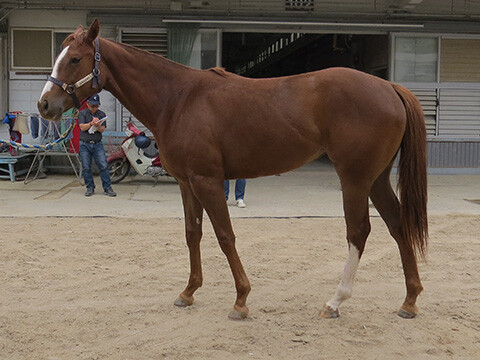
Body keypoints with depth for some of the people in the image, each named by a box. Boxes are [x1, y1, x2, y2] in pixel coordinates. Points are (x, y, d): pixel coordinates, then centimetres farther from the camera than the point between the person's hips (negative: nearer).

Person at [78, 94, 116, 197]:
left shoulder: (101, 114, 8)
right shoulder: (82, 113, 4)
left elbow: (102, 130, -1)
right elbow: (82, 127, -8)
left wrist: (98, 126, -24)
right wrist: (91, 123, -25)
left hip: (97, 144, 1)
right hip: (84, 145, -1)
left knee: (103, 166, -6)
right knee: (86, 168, 2)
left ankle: (107, 188, -2)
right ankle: (90, 188, 13)